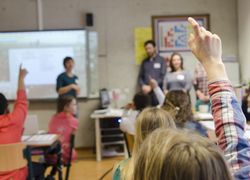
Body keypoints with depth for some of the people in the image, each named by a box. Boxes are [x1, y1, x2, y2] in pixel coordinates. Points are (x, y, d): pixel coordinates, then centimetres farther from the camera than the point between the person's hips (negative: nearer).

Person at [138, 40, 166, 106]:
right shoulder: (144, 62, 18)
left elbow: (162, 76, -3)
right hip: (146, 92, 3)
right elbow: (140, 77, 16)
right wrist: (143, 85, -5)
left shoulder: (161, 60, 5)